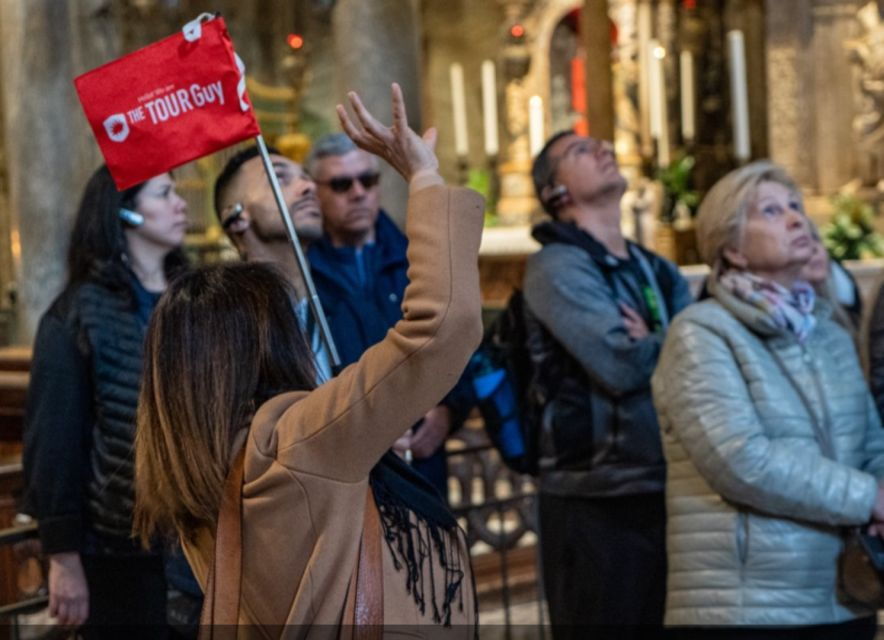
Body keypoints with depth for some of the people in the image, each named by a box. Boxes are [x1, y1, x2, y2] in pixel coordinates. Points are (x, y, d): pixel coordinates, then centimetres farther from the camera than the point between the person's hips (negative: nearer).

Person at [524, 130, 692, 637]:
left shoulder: (661, 273, 16)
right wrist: (672, 344, -2)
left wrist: (653, 345, -15)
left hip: (674, 492, 7)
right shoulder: (557, 266, -8)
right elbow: (620, 364, -20)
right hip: (600, 502, -7)